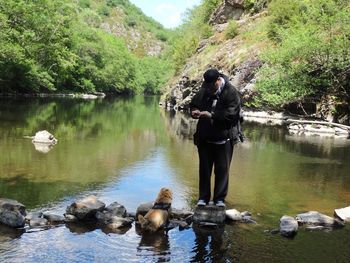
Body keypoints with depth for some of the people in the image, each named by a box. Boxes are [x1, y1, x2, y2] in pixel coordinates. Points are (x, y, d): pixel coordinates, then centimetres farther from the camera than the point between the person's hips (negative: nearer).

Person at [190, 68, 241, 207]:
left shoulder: (231, 92, -12)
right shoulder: (203, 91, 2)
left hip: (224, 139, -4)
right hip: (205, 137, 4)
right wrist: (194, 112, -8)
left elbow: (231, 114, -20)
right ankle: (203, 197, 24)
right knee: (204, 168, 12)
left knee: (222, 169, 5)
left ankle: (220, 198, 18)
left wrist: (211, 115, -24)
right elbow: (193, 105, 15)